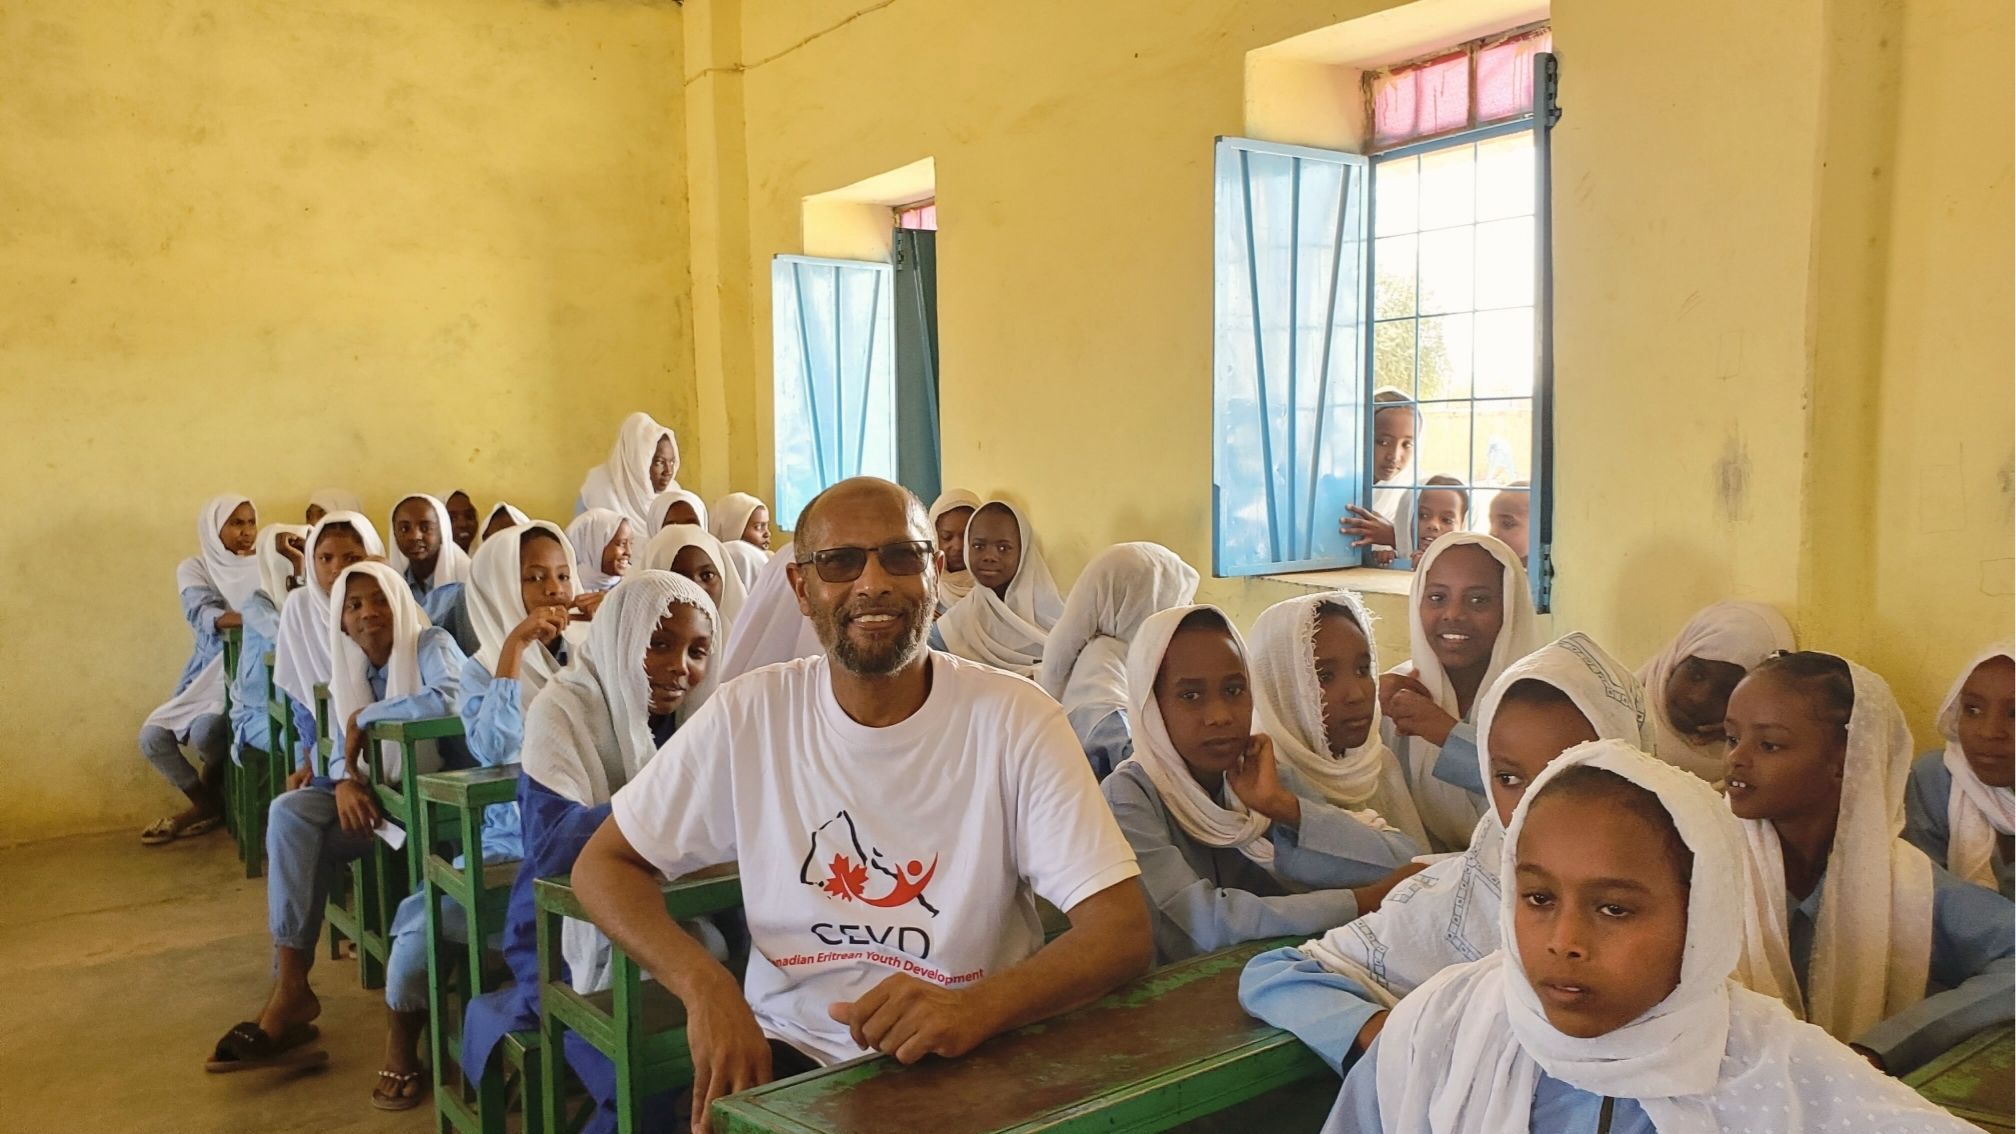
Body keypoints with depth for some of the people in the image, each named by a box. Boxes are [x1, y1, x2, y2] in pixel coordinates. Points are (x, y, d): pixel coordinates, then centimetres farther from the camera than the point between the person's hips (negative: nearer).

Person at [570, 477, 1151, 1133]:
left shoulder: (1014, 720, -10)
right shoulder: (749, 715, -4)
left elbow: (1121, 929, -14)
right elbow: (603, 865, 4)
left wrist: (978, 1007, -34)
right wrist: (704, 985, -15)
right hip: (786, 1053, 2)